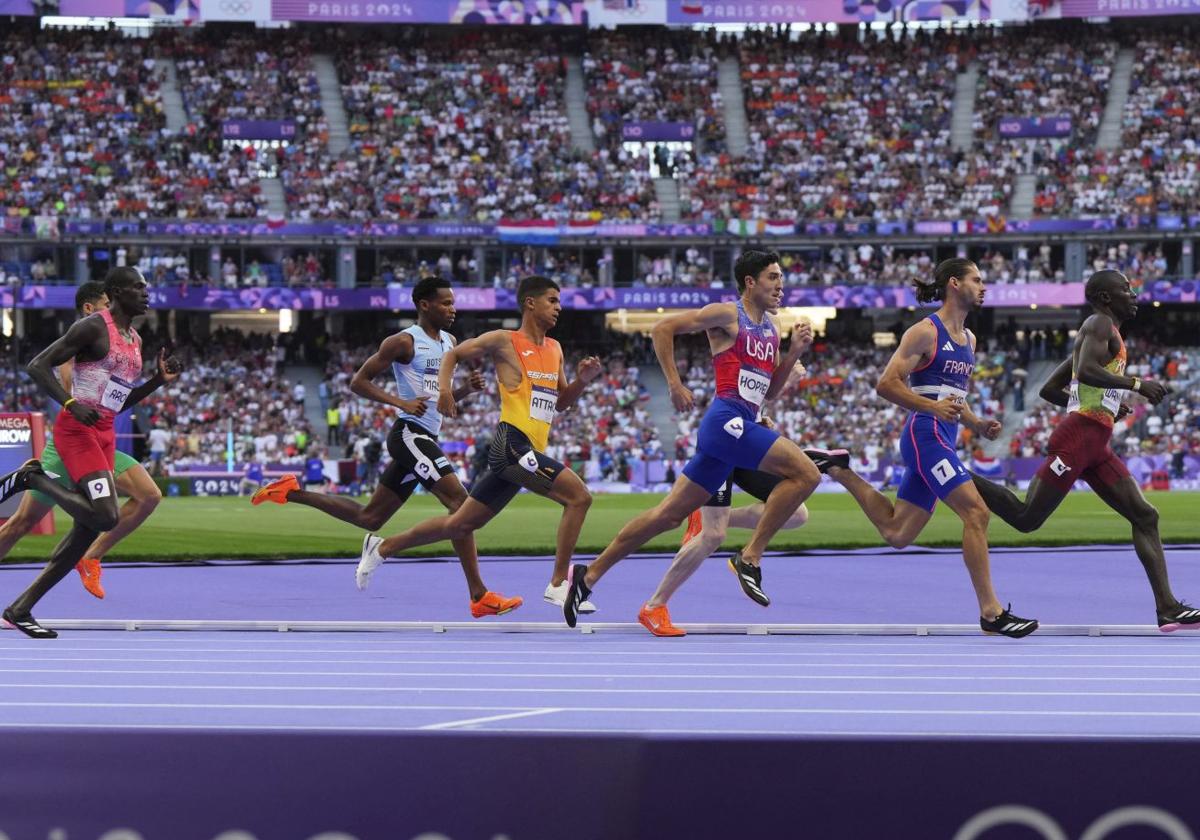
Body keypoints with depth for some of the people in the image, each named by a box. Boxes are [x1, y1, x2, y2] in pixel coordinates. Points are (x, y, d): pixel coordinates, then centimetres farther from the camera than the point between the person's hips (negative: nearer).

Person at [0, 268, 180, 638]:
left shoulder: (134, 341, 17)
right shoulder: (93, 327, -9)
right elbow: (38, 365, -12)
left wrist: (160, 380, 11)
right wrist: (71, 404, -24)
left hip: (105, 435, 9)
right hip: (77, 430, -9)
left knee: (89, 528, 4)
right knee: (106, 517, -23)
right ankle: (33, 477, -2)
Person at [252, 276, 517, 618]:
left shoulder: (449, 342, 17)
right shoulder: (404, 342, -8)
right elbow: (359, 382, -6)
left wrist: (467, 389, 4)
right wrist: (402, 402, -18)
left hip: (424, 441, 9)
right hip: (409, 433, -9)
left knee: (369, 518, 12)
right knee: (460, 500, -19)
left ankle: (292, 492, 22)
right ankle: (479, 596, -21)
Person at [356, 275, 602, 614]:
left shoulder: (555, 349, 19)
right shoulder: (504, 341, -2)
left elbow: (561, 402, 23)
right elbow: (453, 354, 8)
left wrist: (583, 379, 4)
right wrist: (444, 388, -9)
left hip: (529, 452, 8)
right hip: (512, 443, -8)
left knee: (461, 525, 14)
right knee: (579, 496, -19)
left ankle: (382, 547, 27)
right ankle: (558, 585, -14)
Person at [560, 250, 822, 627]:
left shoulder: (771, 326, 21)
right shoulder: (727, 314, -3)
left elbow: (770, 390, 23)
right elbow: (663, 328, -4)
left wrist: (794, 351, 9)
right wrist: (675, 385, -8)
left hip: (743, 425, 9)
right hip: (727, 418, -9)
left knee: (669, 513, 9)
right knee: (805, 473, -18)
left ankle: (589, 574, 13)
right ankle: (750, 557, -15)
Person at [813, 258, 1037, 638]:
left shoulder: (968, 338, 19)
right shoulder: (925, 332, -7)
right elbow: (886, 384, -13)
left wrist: (977, 425, 12)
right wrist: (932, 406, -25)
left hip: (942, 440, 9)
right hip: (926, 433, -9)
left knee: (896, 533, 9)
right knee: (976, 511, -17)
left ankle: (839, 469, 23)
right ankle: (991, 613, -16)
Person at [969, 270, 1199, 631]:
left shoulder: (1098, 332, 25)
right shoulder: (1100, 324, -3)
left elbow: (1048, 390, 27)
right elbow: (1086, 371, -23)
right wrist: (1136, 384, -19)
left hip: (1096, 446, 10)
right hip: (1078, 437, -10)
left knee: (1145, 516, 1)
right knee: (1027, 518, -10)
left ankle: (1168, 610, -5)